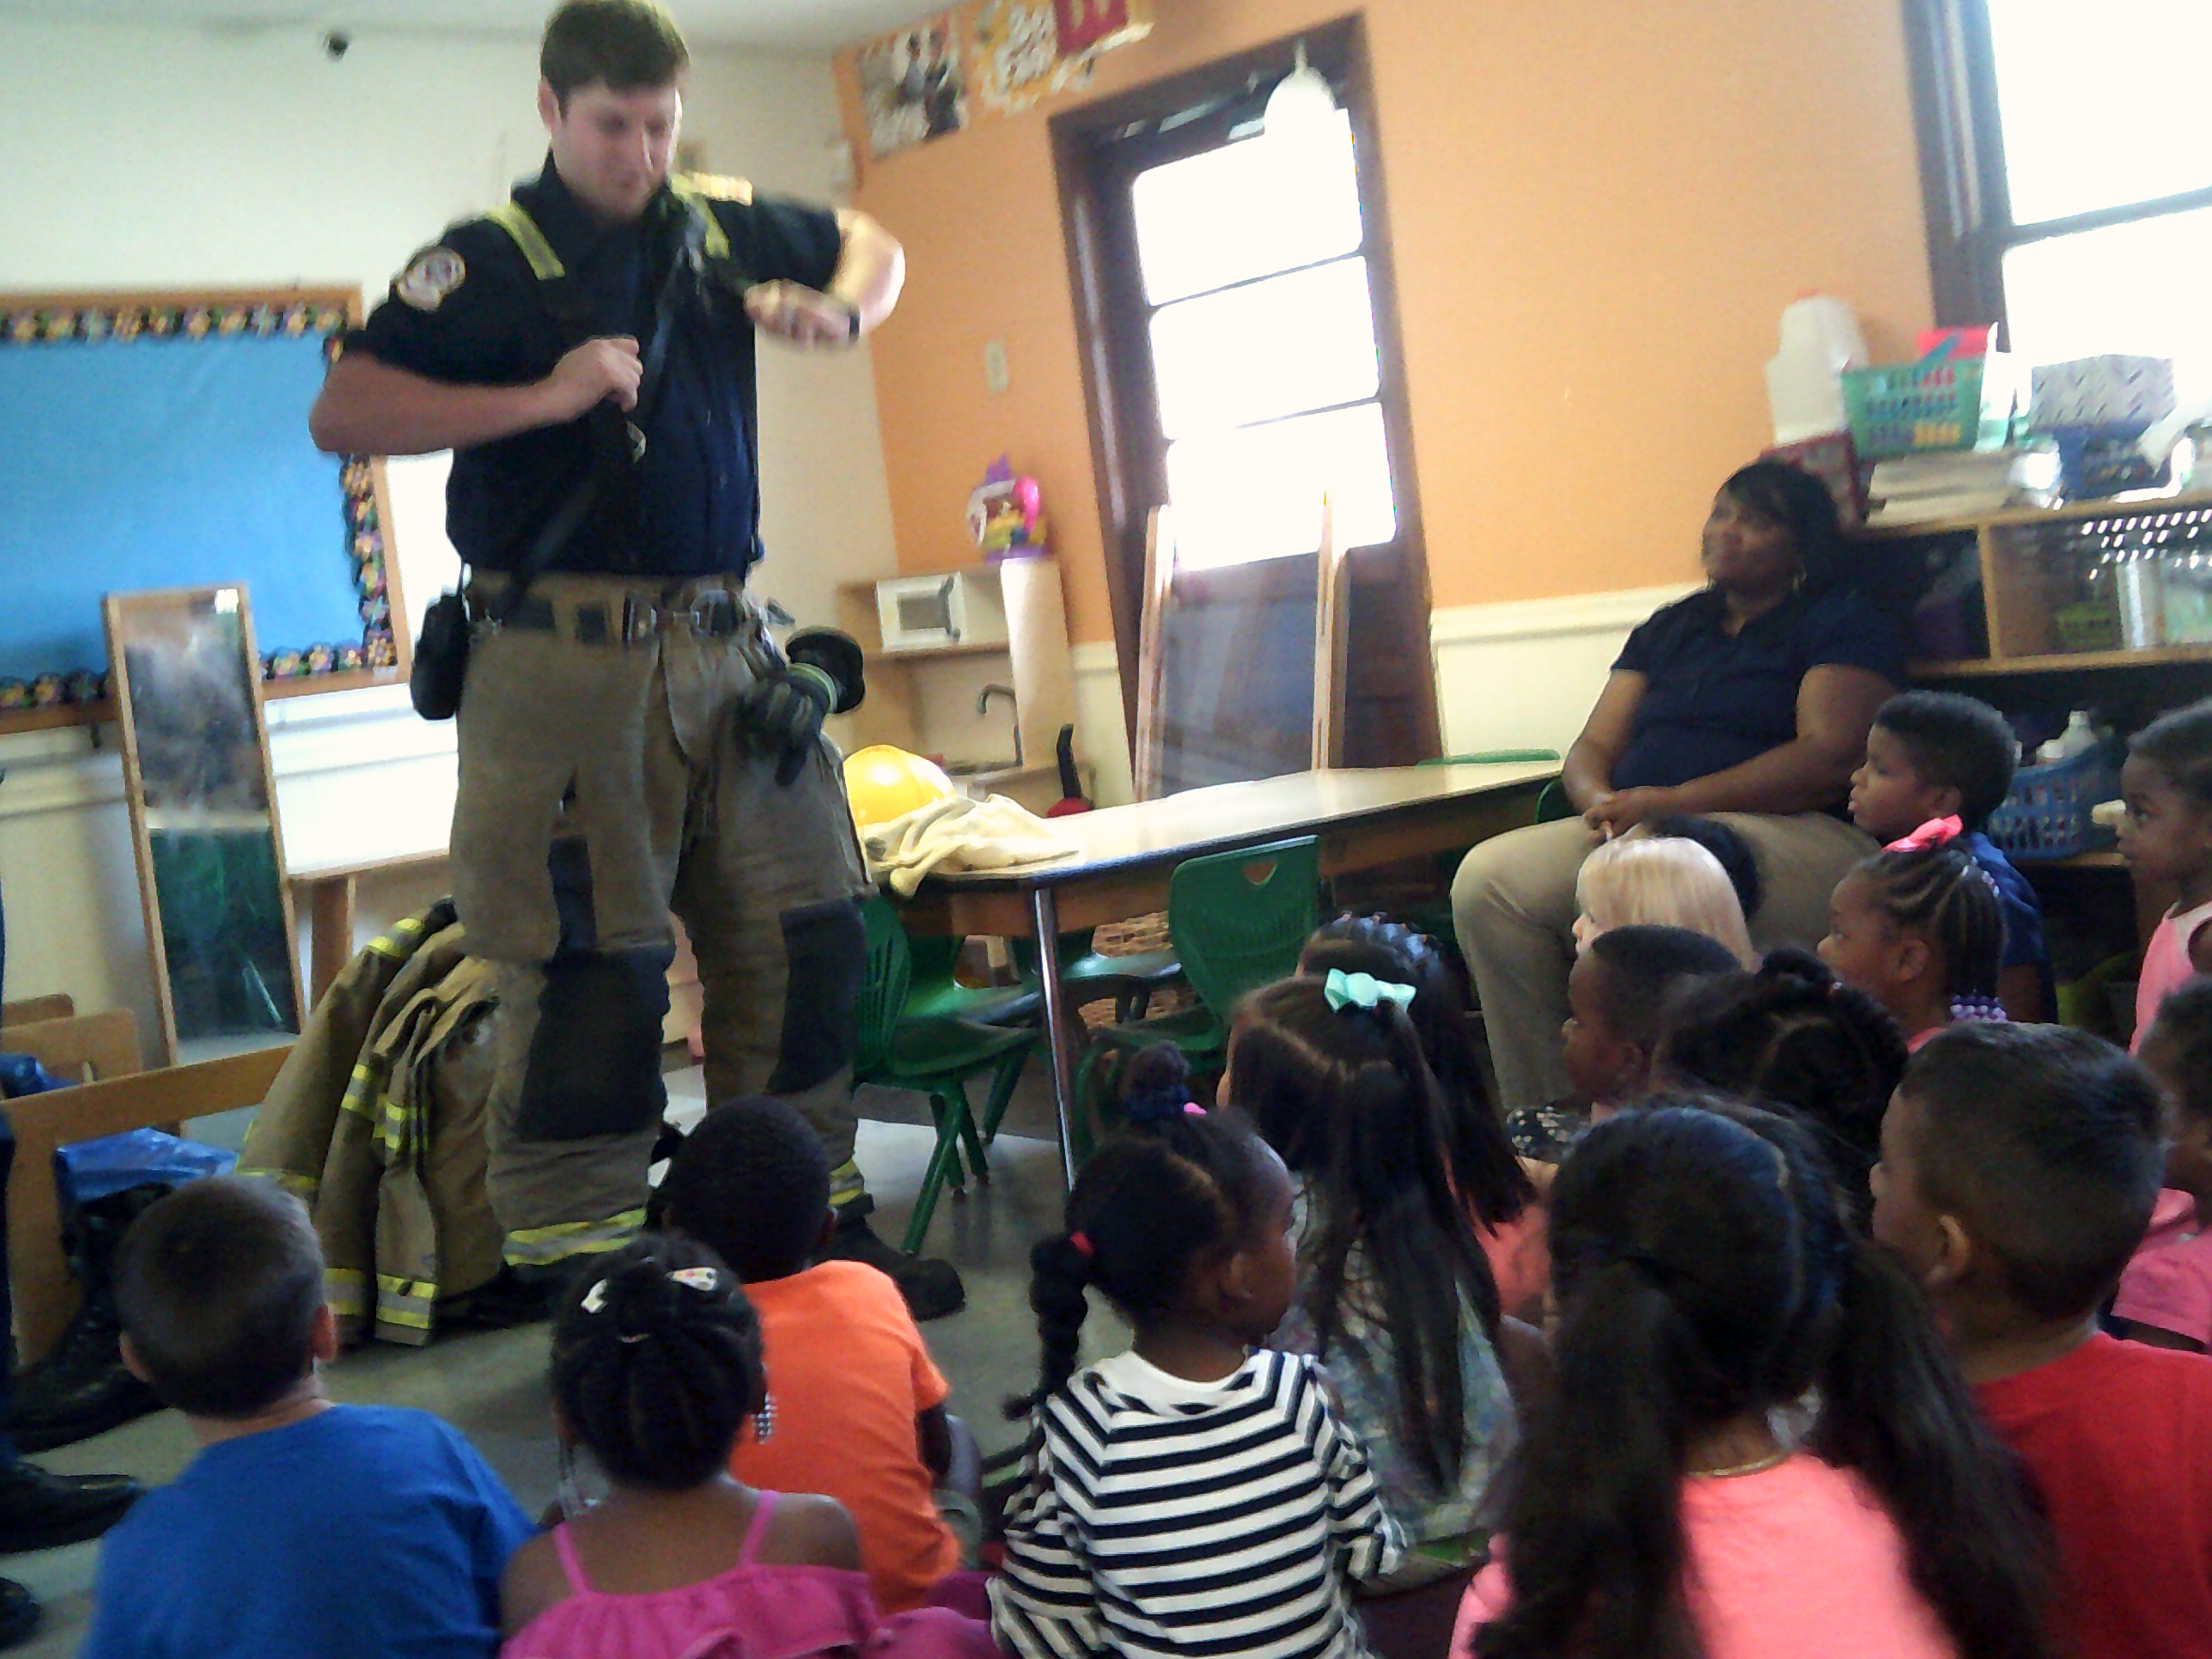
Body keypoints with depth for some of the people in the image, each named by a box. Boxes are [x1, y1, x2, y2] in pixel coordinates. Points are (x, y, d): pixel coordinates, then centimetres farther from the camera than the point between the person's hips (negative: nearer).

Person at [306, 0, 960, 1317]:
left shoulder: (722, 227, 13)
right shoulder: (490, 262, -3)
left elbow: (874, 246, 29)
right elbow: (342, 416, -11)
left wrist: (837, 311, 6)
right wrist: (543, 398, -17)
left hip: (726, 650, 6)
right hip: (568, 658, -6)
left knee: (803, 940, 9)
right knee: (590, 969, -5)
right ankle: (580, 1279, 9)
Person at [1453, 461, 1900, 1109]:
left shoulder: (1841, 624, 8)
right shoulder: (1667, 630, 26)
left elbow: (1830, 758, -8)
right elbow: (1593, 748, 19)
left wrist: (1676, 801, -16)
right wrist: (1602, 801, -7)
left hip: (1791, 833, -6)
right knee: (1487, 876, -21)